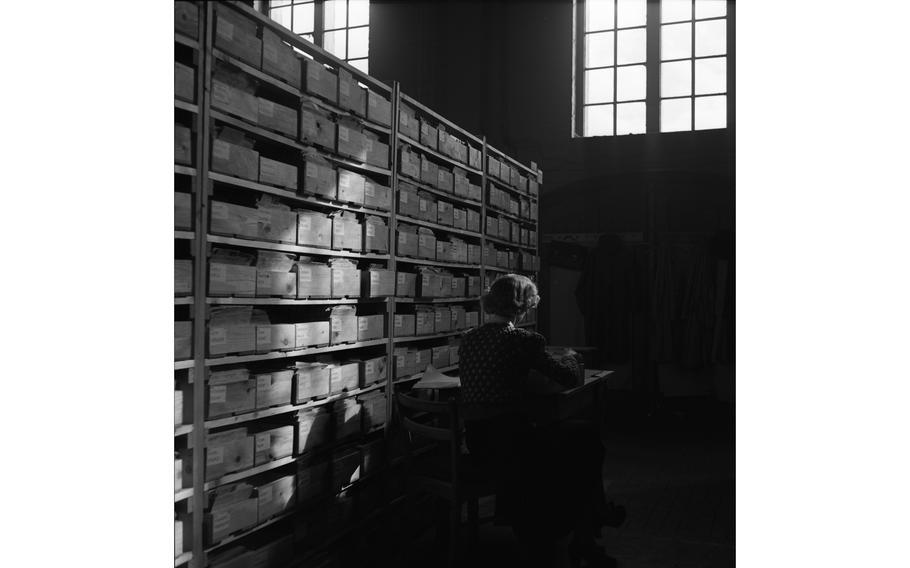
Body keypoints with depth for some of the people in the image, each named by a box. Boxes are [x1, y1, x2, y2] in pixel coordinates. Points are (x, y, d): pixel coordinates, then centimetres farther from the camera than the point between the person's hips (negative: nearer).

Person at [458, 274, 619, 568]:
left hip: (476, 443, 8)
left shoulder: (467, 340, 7)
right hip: (511, 444, -7)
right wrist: (571, 357, 16)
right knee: (587, 438, 17)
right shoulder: (523, 340, -11)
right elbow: (571, 377, -6)